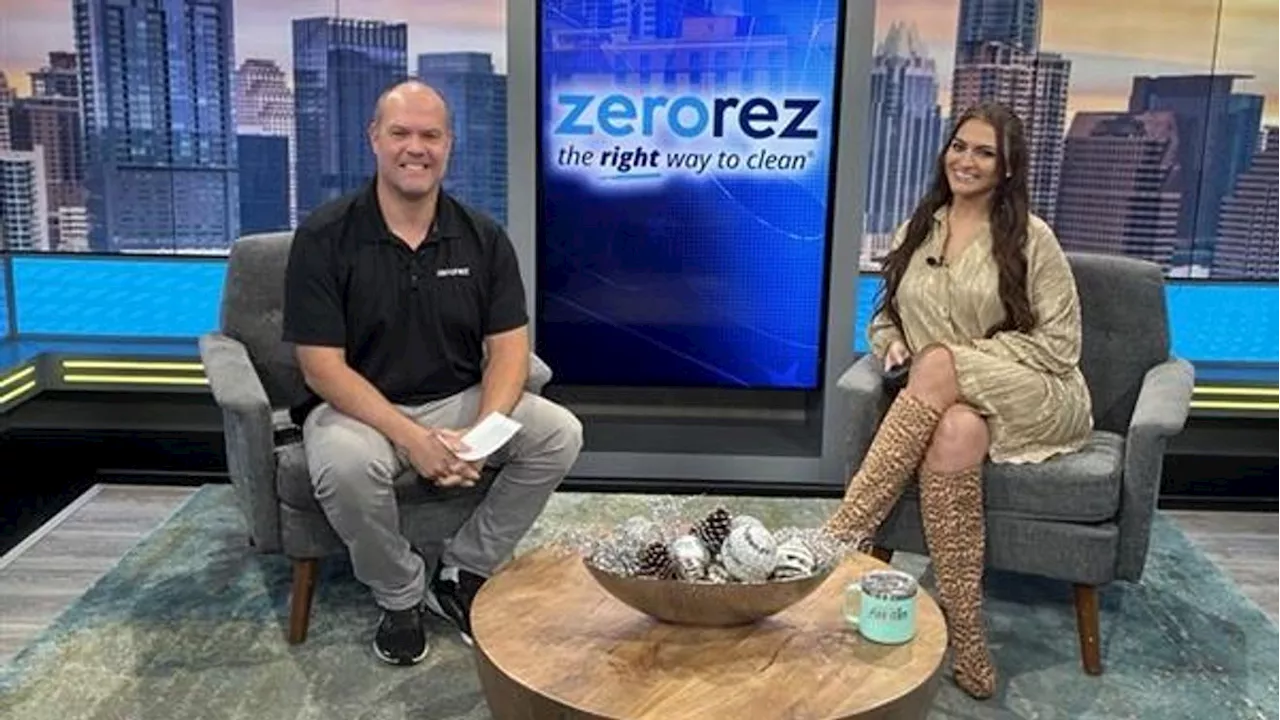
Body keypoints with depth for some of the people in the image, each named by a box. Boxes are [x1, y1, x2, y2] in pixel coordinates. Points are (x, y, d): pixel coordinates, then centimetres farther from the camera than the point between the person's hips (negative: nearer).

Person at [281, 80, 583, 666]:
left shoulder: (483, 238, -2)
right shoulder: (324, 237, -11)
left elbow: (508, 349, -4)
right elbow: (323, 368, -15)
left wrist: (479, 433, -23)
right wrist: (412, 438, -26)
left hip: (461, 400, 3)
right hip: (357, 406, -3)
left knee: (560, 433, -19)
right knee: (345, 465, -36)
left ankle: (462, 574, -1)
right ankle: (401, 595, -5)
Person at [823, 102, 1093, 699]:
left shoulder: (1029, 236, -1)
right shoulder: (915, 232, 14)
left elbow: (1059, 344, -5)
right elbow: (886, 318, 20)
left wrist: (963, 359, -14)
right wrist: (893, 342, -5)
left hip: (1033, 399, -3)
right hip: (944, 402, 3)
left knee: (938, 365, -34)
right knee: (953, 439, -35)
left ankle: (840, 536, -35)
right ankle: (966, 643, -30)